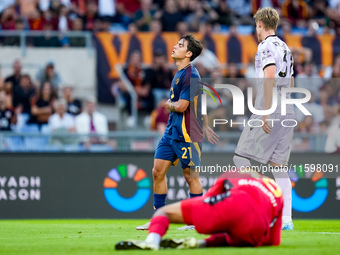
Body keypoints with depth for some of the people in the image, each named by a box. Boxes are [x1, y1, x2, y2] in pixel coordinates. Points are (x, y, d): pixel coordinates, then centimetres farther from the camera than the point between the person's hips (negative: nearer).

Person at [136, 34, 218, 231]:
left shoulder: (190, 75, -15)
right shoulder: (180, 73, 15)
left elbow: (181, 106, -21)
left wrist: (168, 104, 0)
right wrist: (204, 125, 27)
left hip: (186, 133, -9)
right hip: (172, 131, 9)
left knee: (190, 175, -2)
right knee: (158, 171, 4)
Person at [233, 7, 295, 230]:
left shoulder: (266, 46, -8)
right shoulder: (285, 48, 19)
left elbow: (270, 76, -21)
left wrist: (265, 113, -23)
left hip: (270, 112, -8)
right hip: (288, 113, 8)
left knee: (241, 158, -2)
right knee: (278, 166, 6)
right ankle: (287, 219, 1)